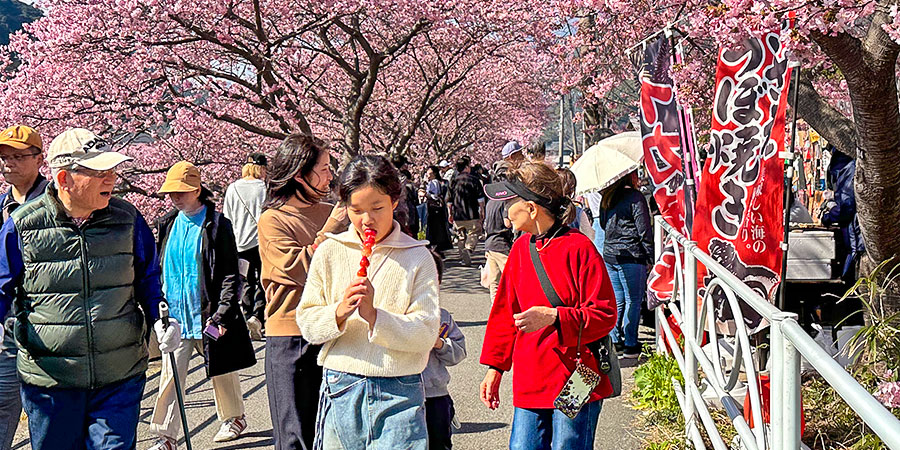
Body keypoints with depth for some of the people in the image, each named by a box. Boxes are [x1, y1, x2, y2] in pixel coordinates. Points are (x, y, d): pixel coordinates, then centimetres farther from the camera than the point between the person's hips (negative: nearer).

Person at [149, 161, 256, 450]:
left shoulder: (217, 225, -7)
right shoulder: (167, 225, 8)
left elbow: (230, 275, -8)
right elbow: (159, 270, 17)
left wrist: (221, 314, -15)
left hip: (208, 315, -4)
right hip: (175, 315, 4)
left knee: (222, 372, 12)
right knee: (170, 376, 0)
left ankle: (234, 418, 33)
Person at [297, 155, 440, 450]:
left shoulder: (417, 257, -1)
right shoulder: (329, 252, 4)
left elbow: (426, 334, -8)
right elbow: (307, 323, 3)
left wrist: (374, 316, -21)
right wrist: (339, 312, -16)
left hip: (399, 394, -1)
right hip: (340, 390, 2)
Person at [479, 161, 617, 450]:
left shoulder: (578, 248, -12)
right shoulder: (521, 248, 8)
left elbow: (605, 315, -11)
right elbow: (506, 310, 16)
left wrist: (554, 317, -23)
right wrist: (495, 365, 15)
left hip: (576, 383, -6)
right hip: (529, 382, 6)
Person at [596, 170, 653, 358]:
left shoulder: (606, 197, 9)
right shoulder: (635, 197, -10)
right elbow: (644, 230, -11)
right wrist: (649, 258, -4)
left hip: (609, 255, 7)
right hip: (631, 256, -7)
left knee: (617, 300, 15)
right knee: (633, 301, 1)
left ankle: (615, 340, 20)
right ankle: (630, 345, 4)